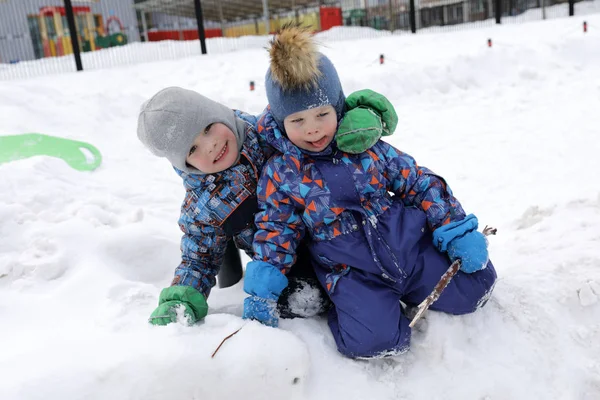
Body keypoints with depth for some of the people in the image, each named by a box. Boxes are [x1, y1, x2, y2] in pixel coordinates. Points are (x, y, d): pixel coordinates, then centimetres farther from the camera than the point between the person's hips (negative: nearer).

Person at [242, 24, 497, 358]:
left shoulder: (366, 147, -1)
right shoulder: (280, 174, -3)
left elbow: (421, 184, 4)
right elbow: (275, 234, 2)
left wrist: (459, 234, -3)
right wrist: (261, 293, -8)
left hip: (412, 247, 3)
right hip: (353, 272, -2)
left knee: (475, 286, -8)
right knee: (374, 339, -27)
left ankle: (410, 292, 19)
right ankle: (353, 305, 8)